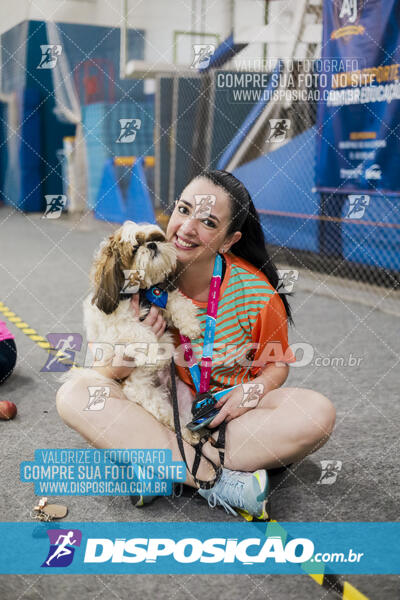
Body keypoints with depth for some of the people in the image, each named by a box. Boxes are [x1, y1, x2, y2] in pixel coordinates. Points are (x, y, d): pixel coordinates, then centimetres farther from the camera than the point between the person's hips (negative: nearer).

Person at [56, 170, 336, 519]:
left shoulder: (256, 293, -14)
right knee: (73, 395, -25)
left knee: (319, 413, -27)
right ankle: (219, 480, -30)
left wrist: (253, 389, -20)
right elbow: (105, 372, -5)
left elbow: (277, 364, 3)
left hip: (226, 411, 0)